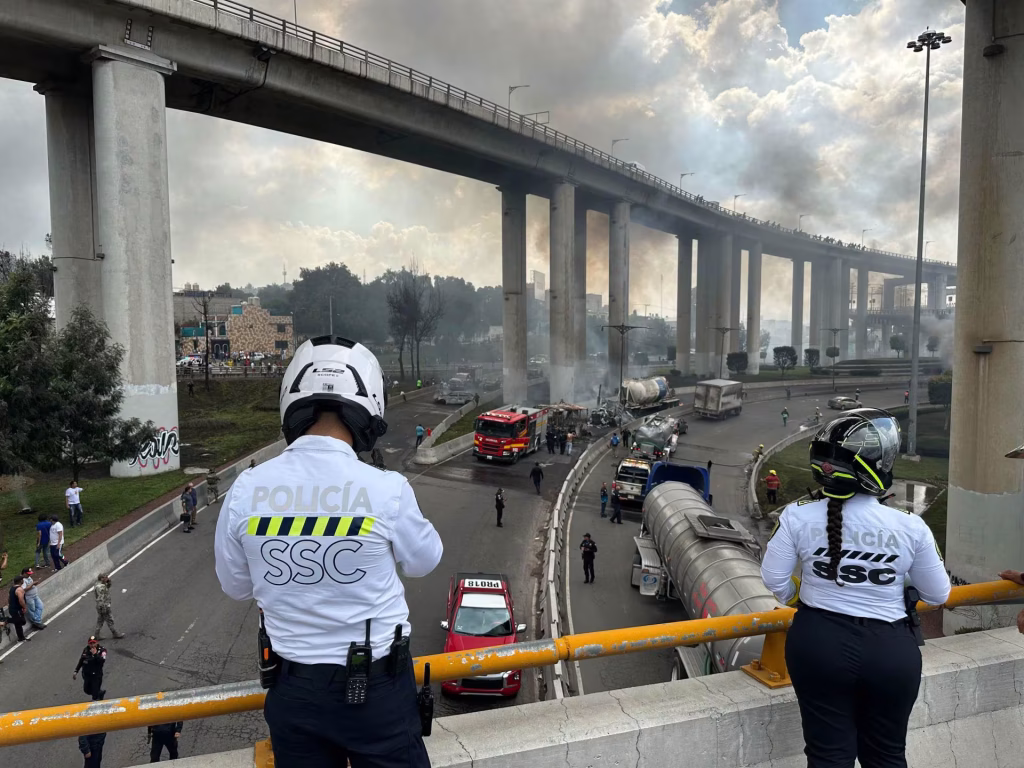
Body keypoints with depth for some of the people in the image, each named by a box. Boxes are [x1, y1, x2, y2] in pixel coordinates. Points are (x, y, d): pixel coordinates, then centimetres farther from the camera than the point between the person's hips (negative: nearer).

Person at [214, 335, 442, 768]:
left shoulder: (246, 490, -14)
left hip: (293, 688, 3)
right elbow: (423, 561, -2)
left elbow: (235, 586, 3)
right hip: (376, 686, -2)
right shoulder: (387, 489, -22)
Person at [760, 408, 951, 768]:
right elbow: (937, 595, 0)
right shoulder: (910, 527, -13)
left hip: (818, 644, 0)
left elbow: (773, 578, -5)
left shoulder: (799, 516, -13)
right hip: (891, 651, 1)